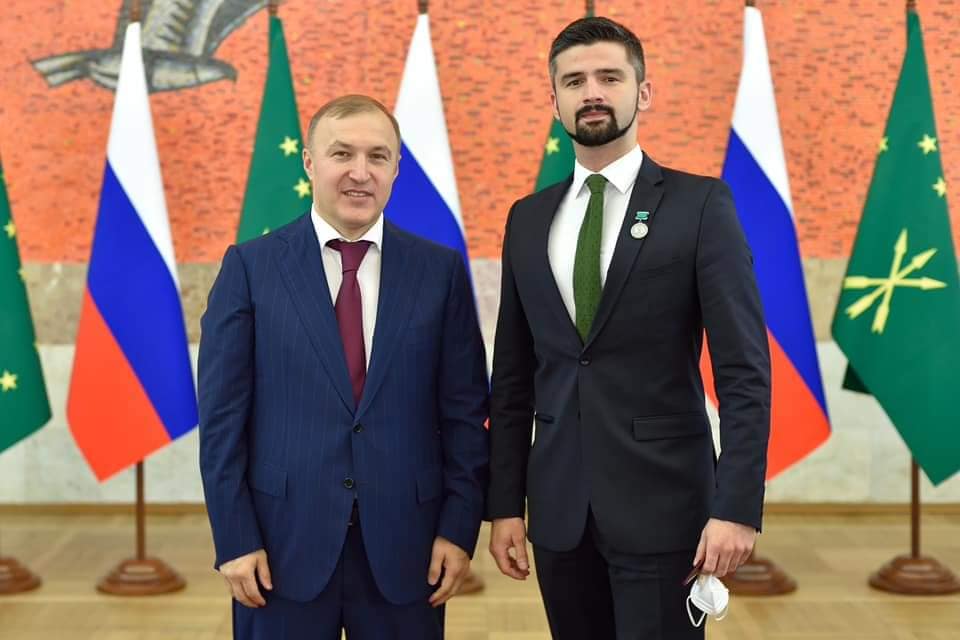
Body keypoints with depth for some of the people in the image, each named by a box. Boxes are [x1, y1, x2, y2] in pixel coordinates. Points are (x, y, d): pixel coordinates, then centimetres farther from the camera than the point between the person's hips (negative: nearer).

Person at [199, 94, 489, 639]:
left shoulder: (440, 270, 3)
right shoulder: (250, 267, 0)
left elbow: (465, 411, 3)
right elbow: (223, 415, -2)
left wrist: (459, 528, -2)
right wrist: (234, 539, -6)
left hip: (403, 543, 1)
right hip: (285, 542, -1)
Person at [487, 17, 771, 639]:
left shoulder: (700, 204, -4)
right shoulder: (528, 219, 9)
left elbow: (744, 369, -8)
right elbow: (513, 375, 11)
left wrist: (737, 506, -15)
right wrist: (505, 502, 7)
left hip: (661, 501, -4)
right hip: (559, 506, 4)